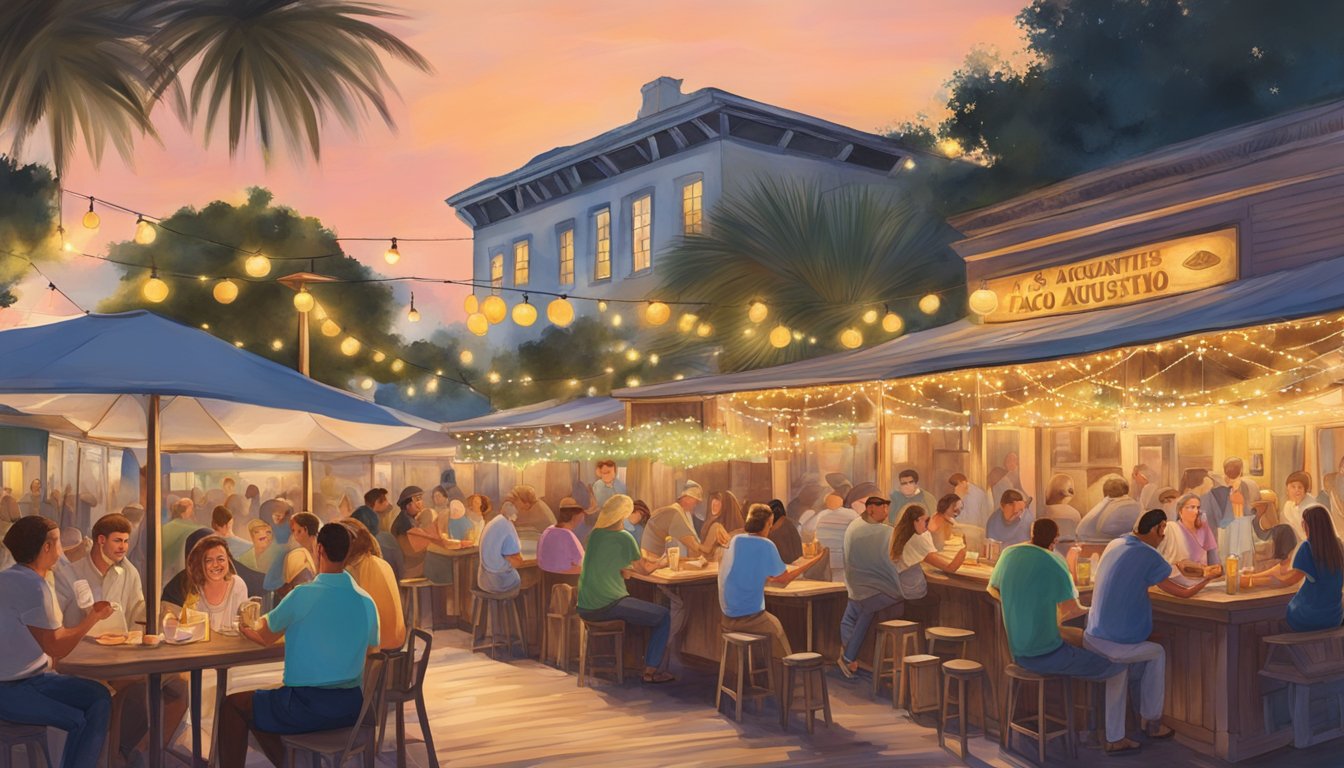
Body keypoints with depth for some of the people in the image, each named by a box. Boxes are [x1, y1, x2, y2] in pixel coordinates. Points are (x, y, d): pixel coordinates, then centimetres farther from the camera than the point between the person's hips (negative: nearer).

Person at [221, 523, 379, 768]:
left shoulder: (302, 595, -13)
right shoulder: (367, 602, 1)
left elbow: (266, 637, 2)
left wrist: (248, 628, 26)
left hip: (307, 707, -6)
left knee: (232, 706, 17)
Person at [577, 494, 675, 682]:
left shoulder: (595, 534, 10)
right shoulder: (623, 537, -9)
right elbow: (644, 569, 1)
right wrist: (658, 563, 22)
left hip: (584, 608, 8)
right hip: (606, 606, -8)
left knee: (641, 607, 31)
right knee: (664, 616, 4)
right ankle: (652, 670, 4)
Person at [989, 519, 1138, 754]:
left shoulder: (1009, 554, 1)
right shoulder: (1052, 562, -18)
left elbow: (992, 590, 17)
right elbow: (1071, 610, -22)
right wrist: (1091, 609, -1)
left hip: (1018, 653, 7)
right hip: (1046, 655, -7)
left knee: (1080, 647, 35)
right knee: (1118, 667, 9)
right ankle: (1114, 739, 15)